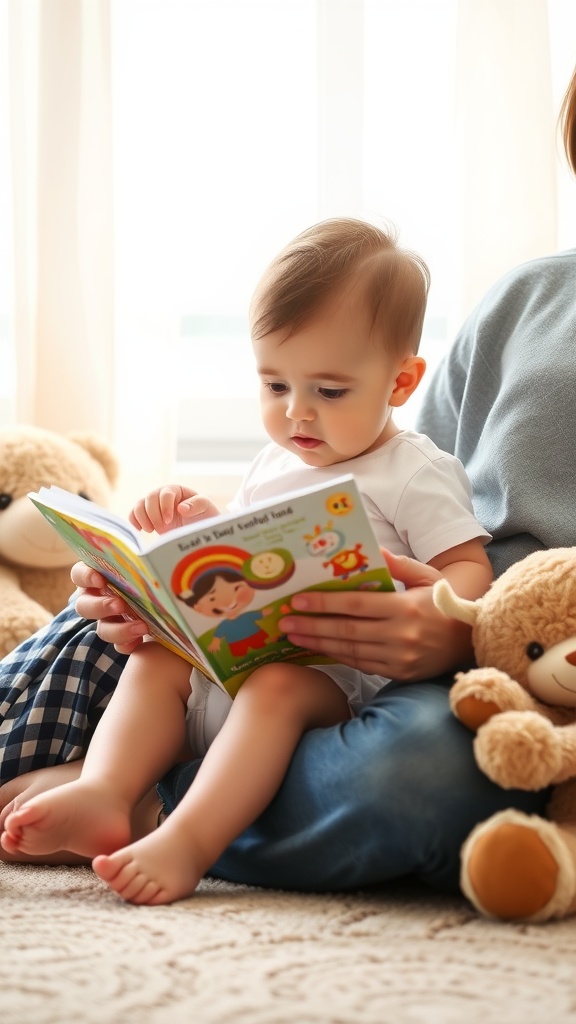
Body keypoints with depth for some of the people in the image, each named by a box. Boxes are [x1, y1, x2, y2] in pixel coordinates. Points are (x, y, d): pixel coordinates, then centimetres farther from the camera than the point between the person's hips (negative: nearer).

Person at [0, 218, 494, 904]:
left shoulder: (417, 474, -1)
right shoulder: (273, 465, 21)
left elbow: (470, 570, -9)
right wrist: (195, 525, 9)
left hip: (341, 675, -8)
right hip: (235, 661, 8)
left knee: (276, 686, -34)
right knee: (155, 660, -7)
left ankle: (188, 841, -45)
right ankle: (103, 795, -27)